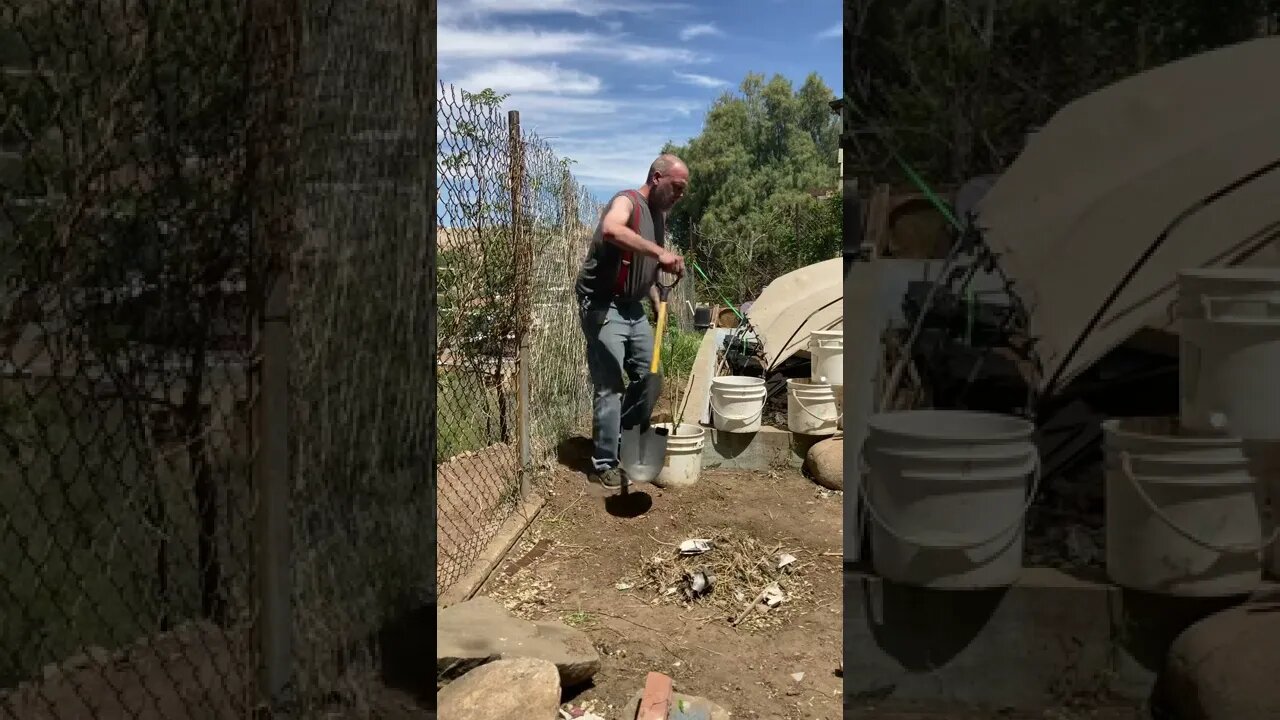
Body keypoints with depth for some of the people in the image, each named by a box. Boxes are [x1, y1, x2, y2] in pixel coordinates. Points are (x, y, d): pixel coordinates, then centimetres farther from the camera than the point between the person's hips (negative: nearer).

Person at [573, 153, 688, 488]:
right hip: (603, 306, -9)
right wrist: (660, 252, -46)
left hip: (633, 307, 9)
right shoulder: (627, 202, -15)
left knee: (649, 378, 14)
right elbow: (611, 231, -40)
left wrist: (658, 303, 14)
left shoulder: (660, 215, 12)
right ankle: (604, 464, 2)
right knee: (610, 388, -8)